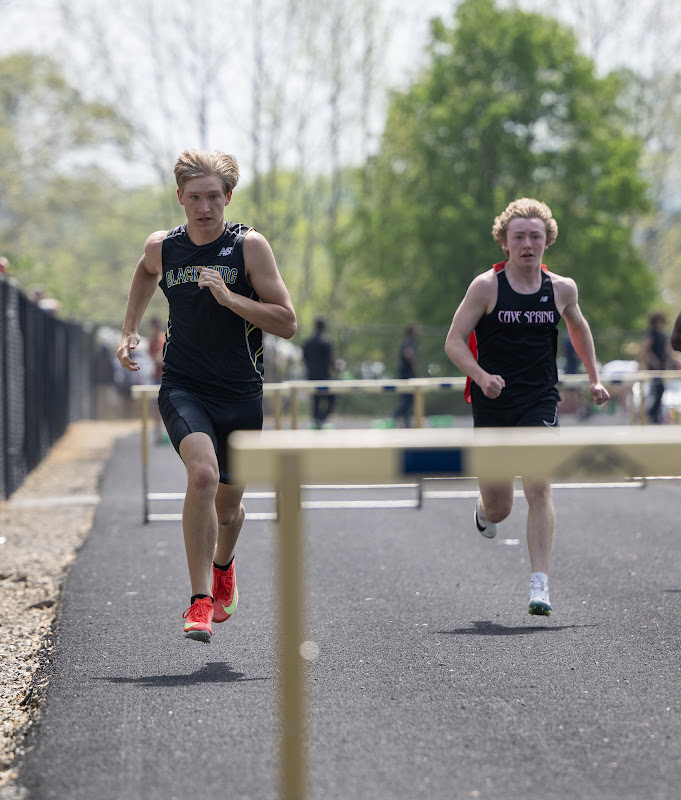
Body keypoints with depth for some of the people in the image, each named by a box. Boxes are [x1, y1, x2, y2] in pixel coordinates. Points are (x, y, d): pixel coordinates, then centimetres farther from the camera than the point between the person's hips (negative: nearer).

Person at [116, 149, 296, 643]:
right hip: (184, 389, 0)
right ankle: (200, 601, -22)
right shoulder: (162, 247, 0)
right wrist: (131, 332, 18)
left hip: (241, 395, 0)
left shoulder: (250, 246, -9)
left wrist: (228, 297, -22)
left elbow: (287, 324, -11)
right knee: (203, 474, -28)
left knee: (228, 505, 13)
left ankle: (222, 565, 50)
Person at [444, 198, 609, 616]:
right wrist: (482, 377, -22)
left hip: (540, 401, 1)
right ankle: (485, 510, 44)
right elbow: (454, 341, -6)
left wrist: (594, 377, 20)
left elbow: (579, 327, 24)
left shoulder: (562, 289, 3)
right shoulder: (486, 286, -6)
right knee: (498, 510, 6)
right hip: (493, 403, -1)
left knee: (539, 489, -18)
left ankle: (540, 584, -17)